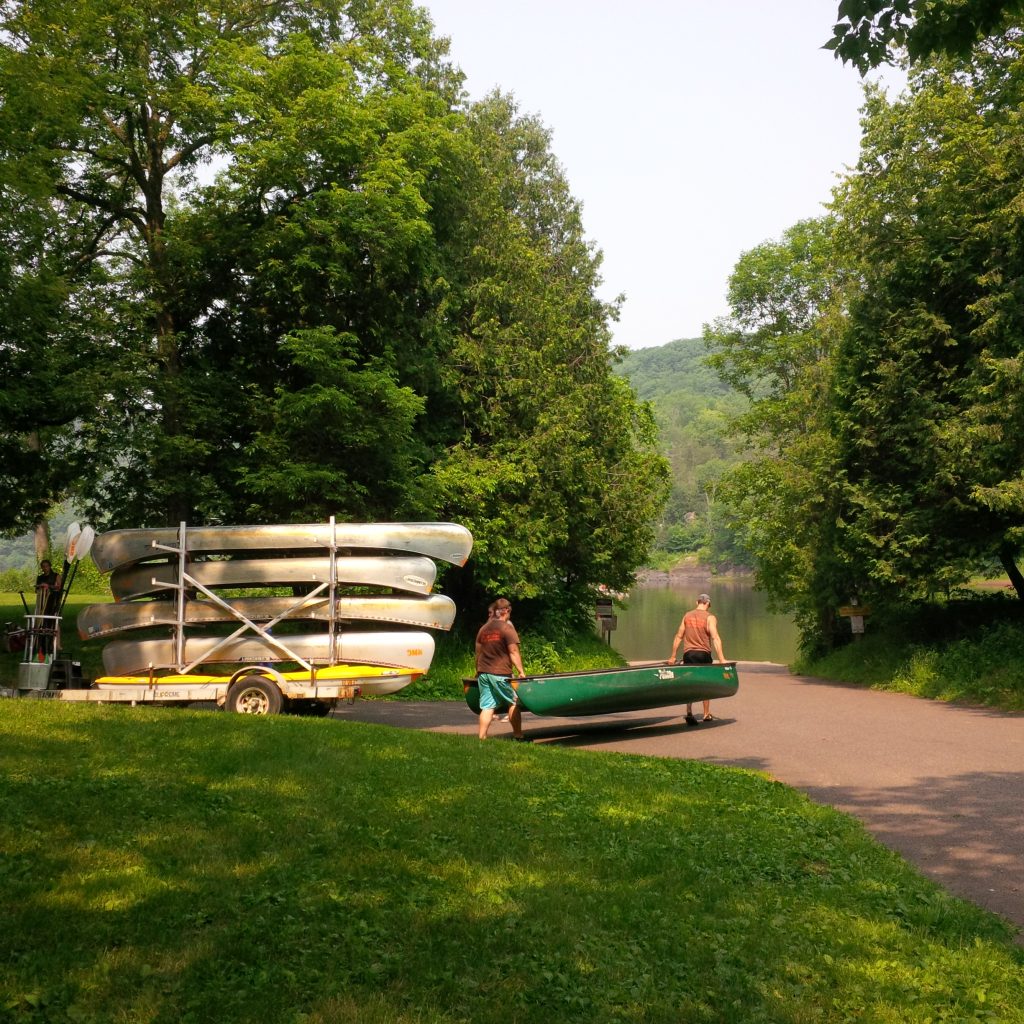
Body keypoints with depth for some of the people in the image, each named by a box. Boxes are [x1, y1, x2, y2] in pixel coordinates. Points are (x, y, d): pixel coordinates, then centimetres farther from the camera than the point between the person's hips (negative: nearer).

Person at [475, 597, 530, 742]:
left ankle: (481, 737, 0)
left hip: (483, 673, 5)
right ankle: (518, 736, 12)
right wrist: (521, 671, -8)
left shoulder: (483, 629, 12)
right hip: (501, 674, -5)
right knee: (513, 702, 9)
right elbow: (514, 652, -11)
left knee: (487, 706, 5)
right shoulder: (507, 628, -6)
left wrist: (478, 671, 26)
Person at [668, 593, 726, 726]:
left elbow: (678, 637, 9)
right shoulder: (709, 618, -6)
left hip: (688, 654, 2)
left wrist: (673, 656, 15)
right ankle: (706, 715, 23)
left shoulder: (687, 616, 7)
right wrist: (721, 659, -18)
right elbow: (715, 638, -16)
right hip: (703, 654, -2)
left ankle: (689, 712, -17)